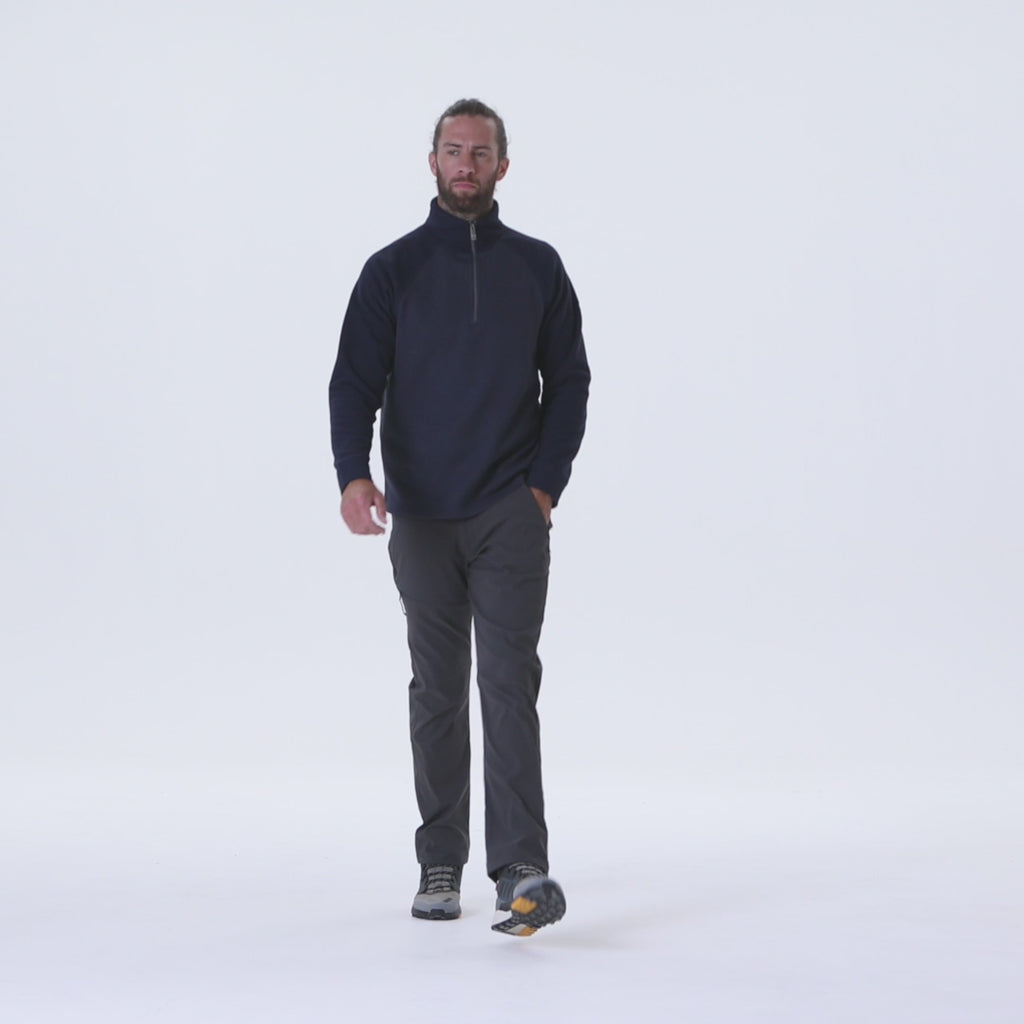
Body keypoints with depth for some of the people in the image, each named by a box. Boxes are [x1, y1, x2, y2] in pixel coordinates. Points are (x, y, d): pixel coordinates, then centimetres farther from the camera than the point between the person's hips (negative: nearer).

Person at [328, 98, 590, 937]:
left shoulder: (538, 268, 7)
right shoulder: (393, 270, 3)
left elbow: (568, 382, 9)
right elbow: (355, 382, -4)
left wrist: (545, 484, -2)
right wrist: (354, 475, -21)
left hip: (513, 517, -1)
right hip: (422, 519, 1)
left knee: (509, 682, -12)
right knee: (438, 693, 9)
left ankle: (522, 870, -19)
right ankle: (440, 867, 18)